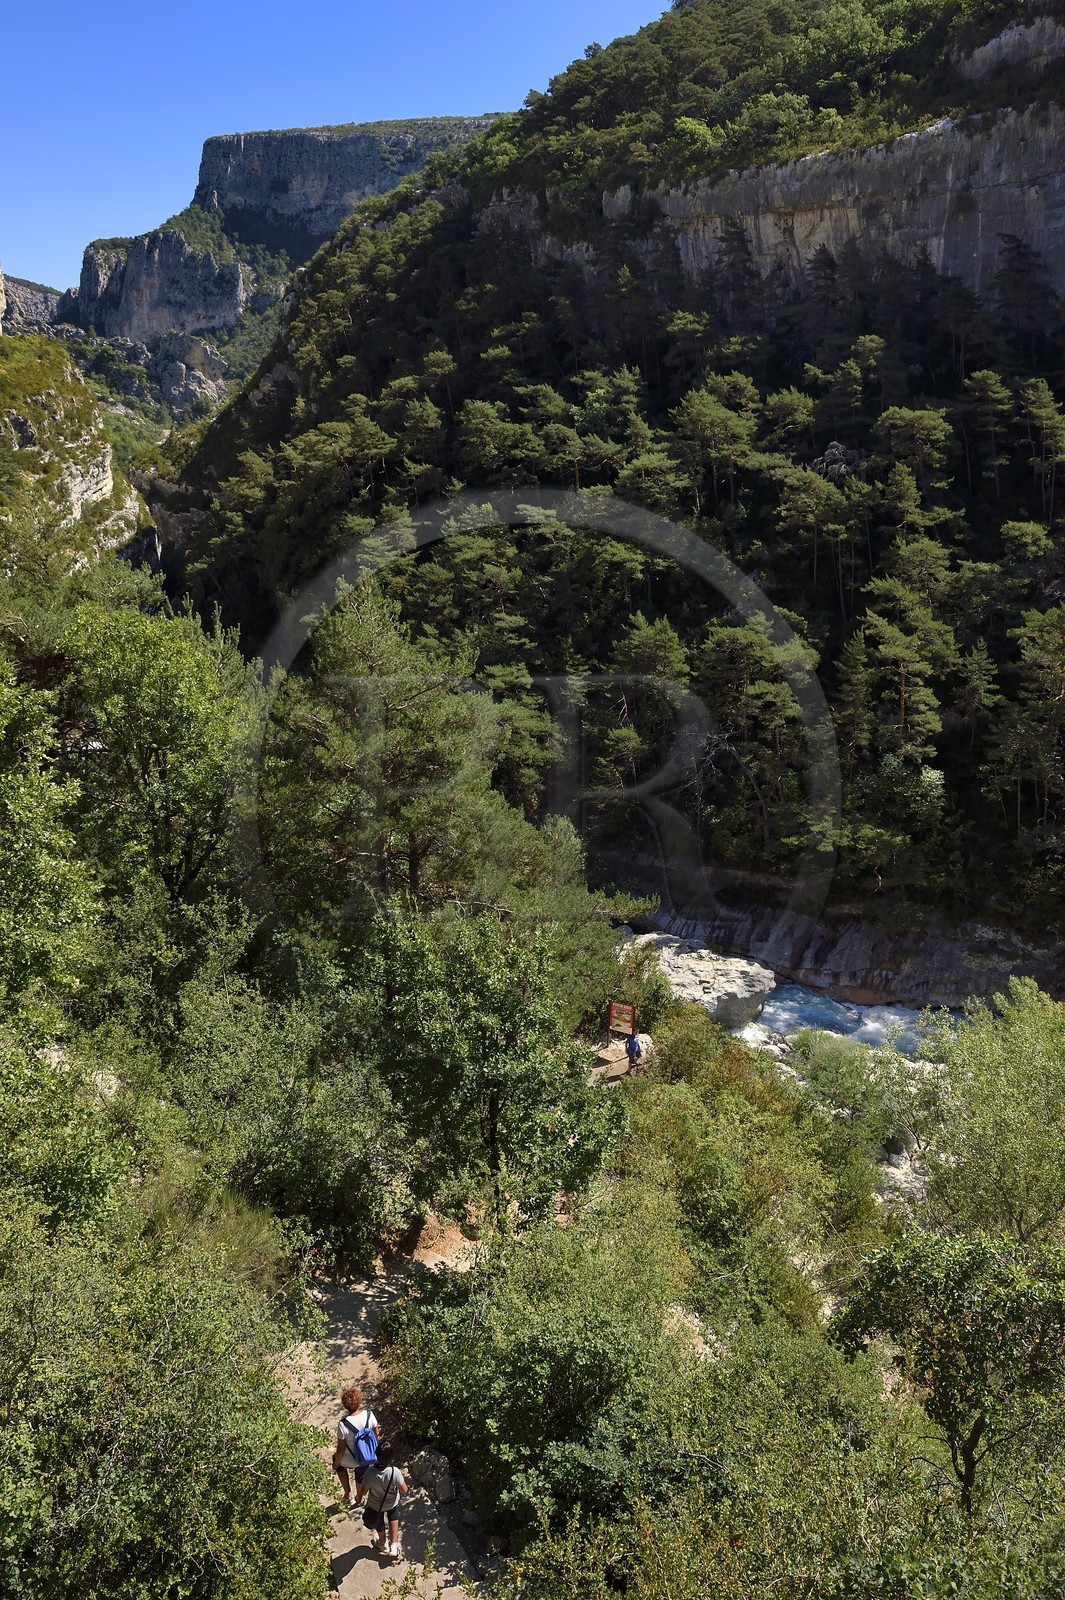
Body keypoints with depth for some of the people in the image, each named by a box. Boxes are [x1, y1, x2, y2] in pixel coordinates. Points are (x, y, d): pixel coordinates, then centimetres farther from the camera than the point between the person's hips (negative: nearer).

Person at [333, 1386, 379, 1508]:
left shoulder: (343, 1424, -33)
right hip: (367, 1457, 3)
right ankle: (358, 1499, 60)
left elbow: (341, 1449, -21)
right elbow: (376, 1434, -4)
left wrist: (336, 1464, -2)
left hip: (350, 1460, -3)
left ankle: (348, 1495, 36)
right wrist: (374, 1450, 16)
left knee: (336, 1457, 32)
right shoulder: (369, 1414, -22)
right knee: (361, 1475, 35)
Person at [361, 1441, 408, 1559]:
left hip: (375, 1505, 0)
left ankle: (383, 1544, 56)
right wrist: (401, 1478, -8)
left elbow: (364, 1490, -19)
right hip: (392, 1503, 0)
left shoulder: (370, 1472, -36)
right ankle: (394, 1545, 35)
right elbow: (404, 1490, -25)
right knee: (393, 1515, 36)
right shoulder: (395, 1471, -37)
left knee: (379, 1522, 33)